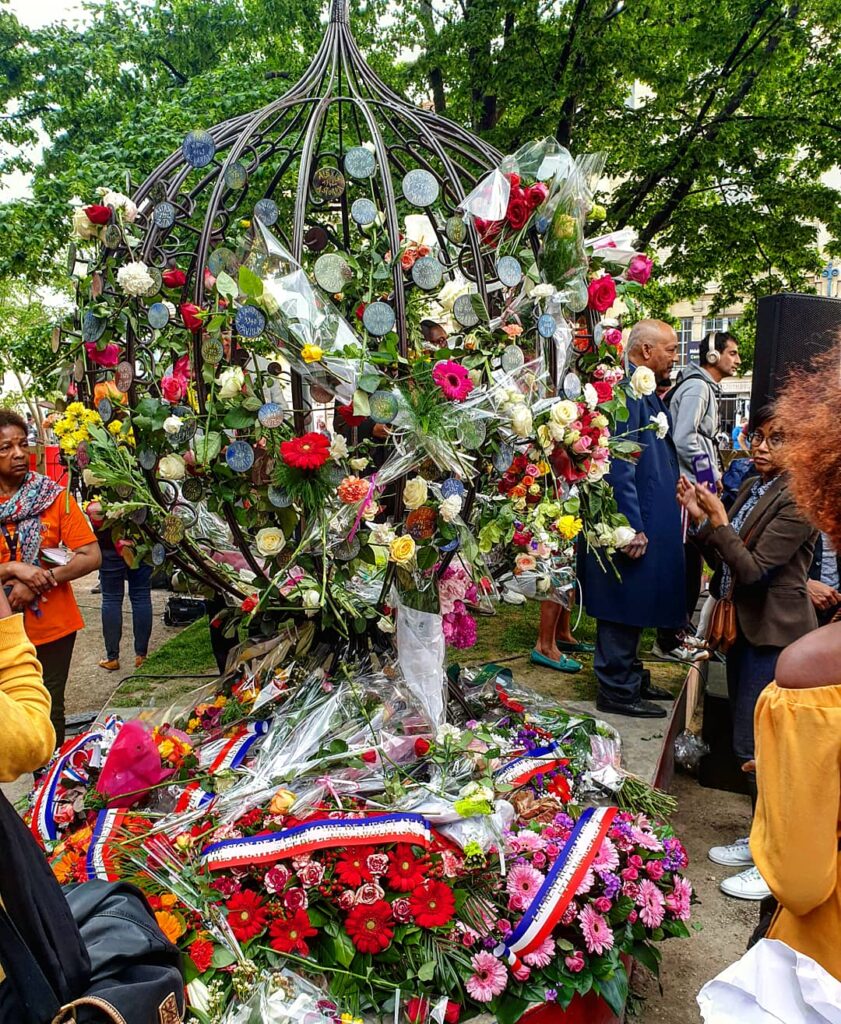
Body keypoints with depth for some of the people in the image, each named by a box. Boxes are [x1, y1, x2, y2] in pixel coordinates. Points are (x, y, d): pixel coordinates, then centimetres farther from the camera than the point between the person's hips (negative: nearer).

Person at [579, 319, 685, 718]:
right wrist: (632, 528, -23)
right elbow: (619, 467, -24)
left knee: (635, 607, 19)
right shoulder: (626, 394, -19)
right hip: (634, 525, -11)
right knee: (624, 607, 0)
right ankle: (618, 691, 10)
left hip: (650, 521, 11)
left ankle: (631, 677, 31)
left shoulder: (648, 396, 14)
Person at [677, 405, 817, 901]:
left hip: (776, 636, -9)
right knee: (754, 749, 19)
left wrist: (718, 518, -20)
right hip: (748, 628, 9)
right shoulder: (753, 487, 9)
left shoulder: (798, 501, -18)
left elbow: (751, 568, -20)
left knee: (761, 750, -2)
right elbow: (726, 559, 10)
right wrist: (702, 518, -4)